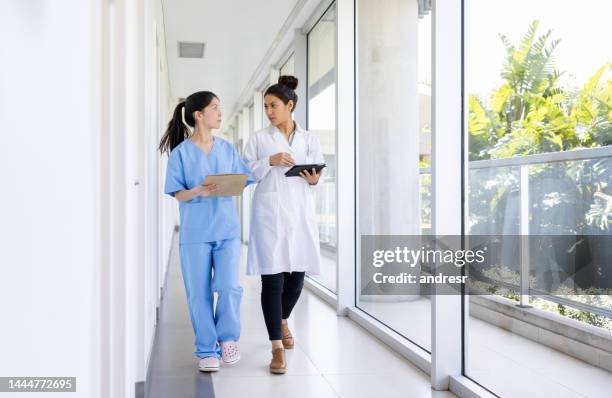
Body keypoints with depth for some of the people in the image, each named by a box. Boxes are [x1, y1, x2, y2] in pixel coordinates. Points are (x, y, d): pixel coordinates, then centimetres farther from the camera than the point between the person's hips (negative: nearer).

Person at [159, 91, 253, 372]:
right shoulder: (181, 152, -1)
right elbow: (177, 194, -2)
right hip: (195, 232, -2)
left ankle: (228, 337, 18)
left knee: (229, 286, -7)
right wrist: (197, 192, -21)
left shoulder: (227, 149, 9)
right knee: (199, 293, 3)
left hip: (227, 229, 2)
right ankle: (207, 350, 17)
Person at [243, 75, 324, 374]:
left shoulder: (309, 139, 10)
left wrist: (313, 180, -12)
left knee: (297, 275, 9)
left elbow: (318, 173, 10)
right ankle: (277, 347, 0)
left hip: (300, 212, 3)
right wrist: (270, 161, -13)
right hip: (270, 212, -2)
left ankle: (282, 320, 39)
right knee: (272, 277, -7)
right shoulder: (258, 139, 5)